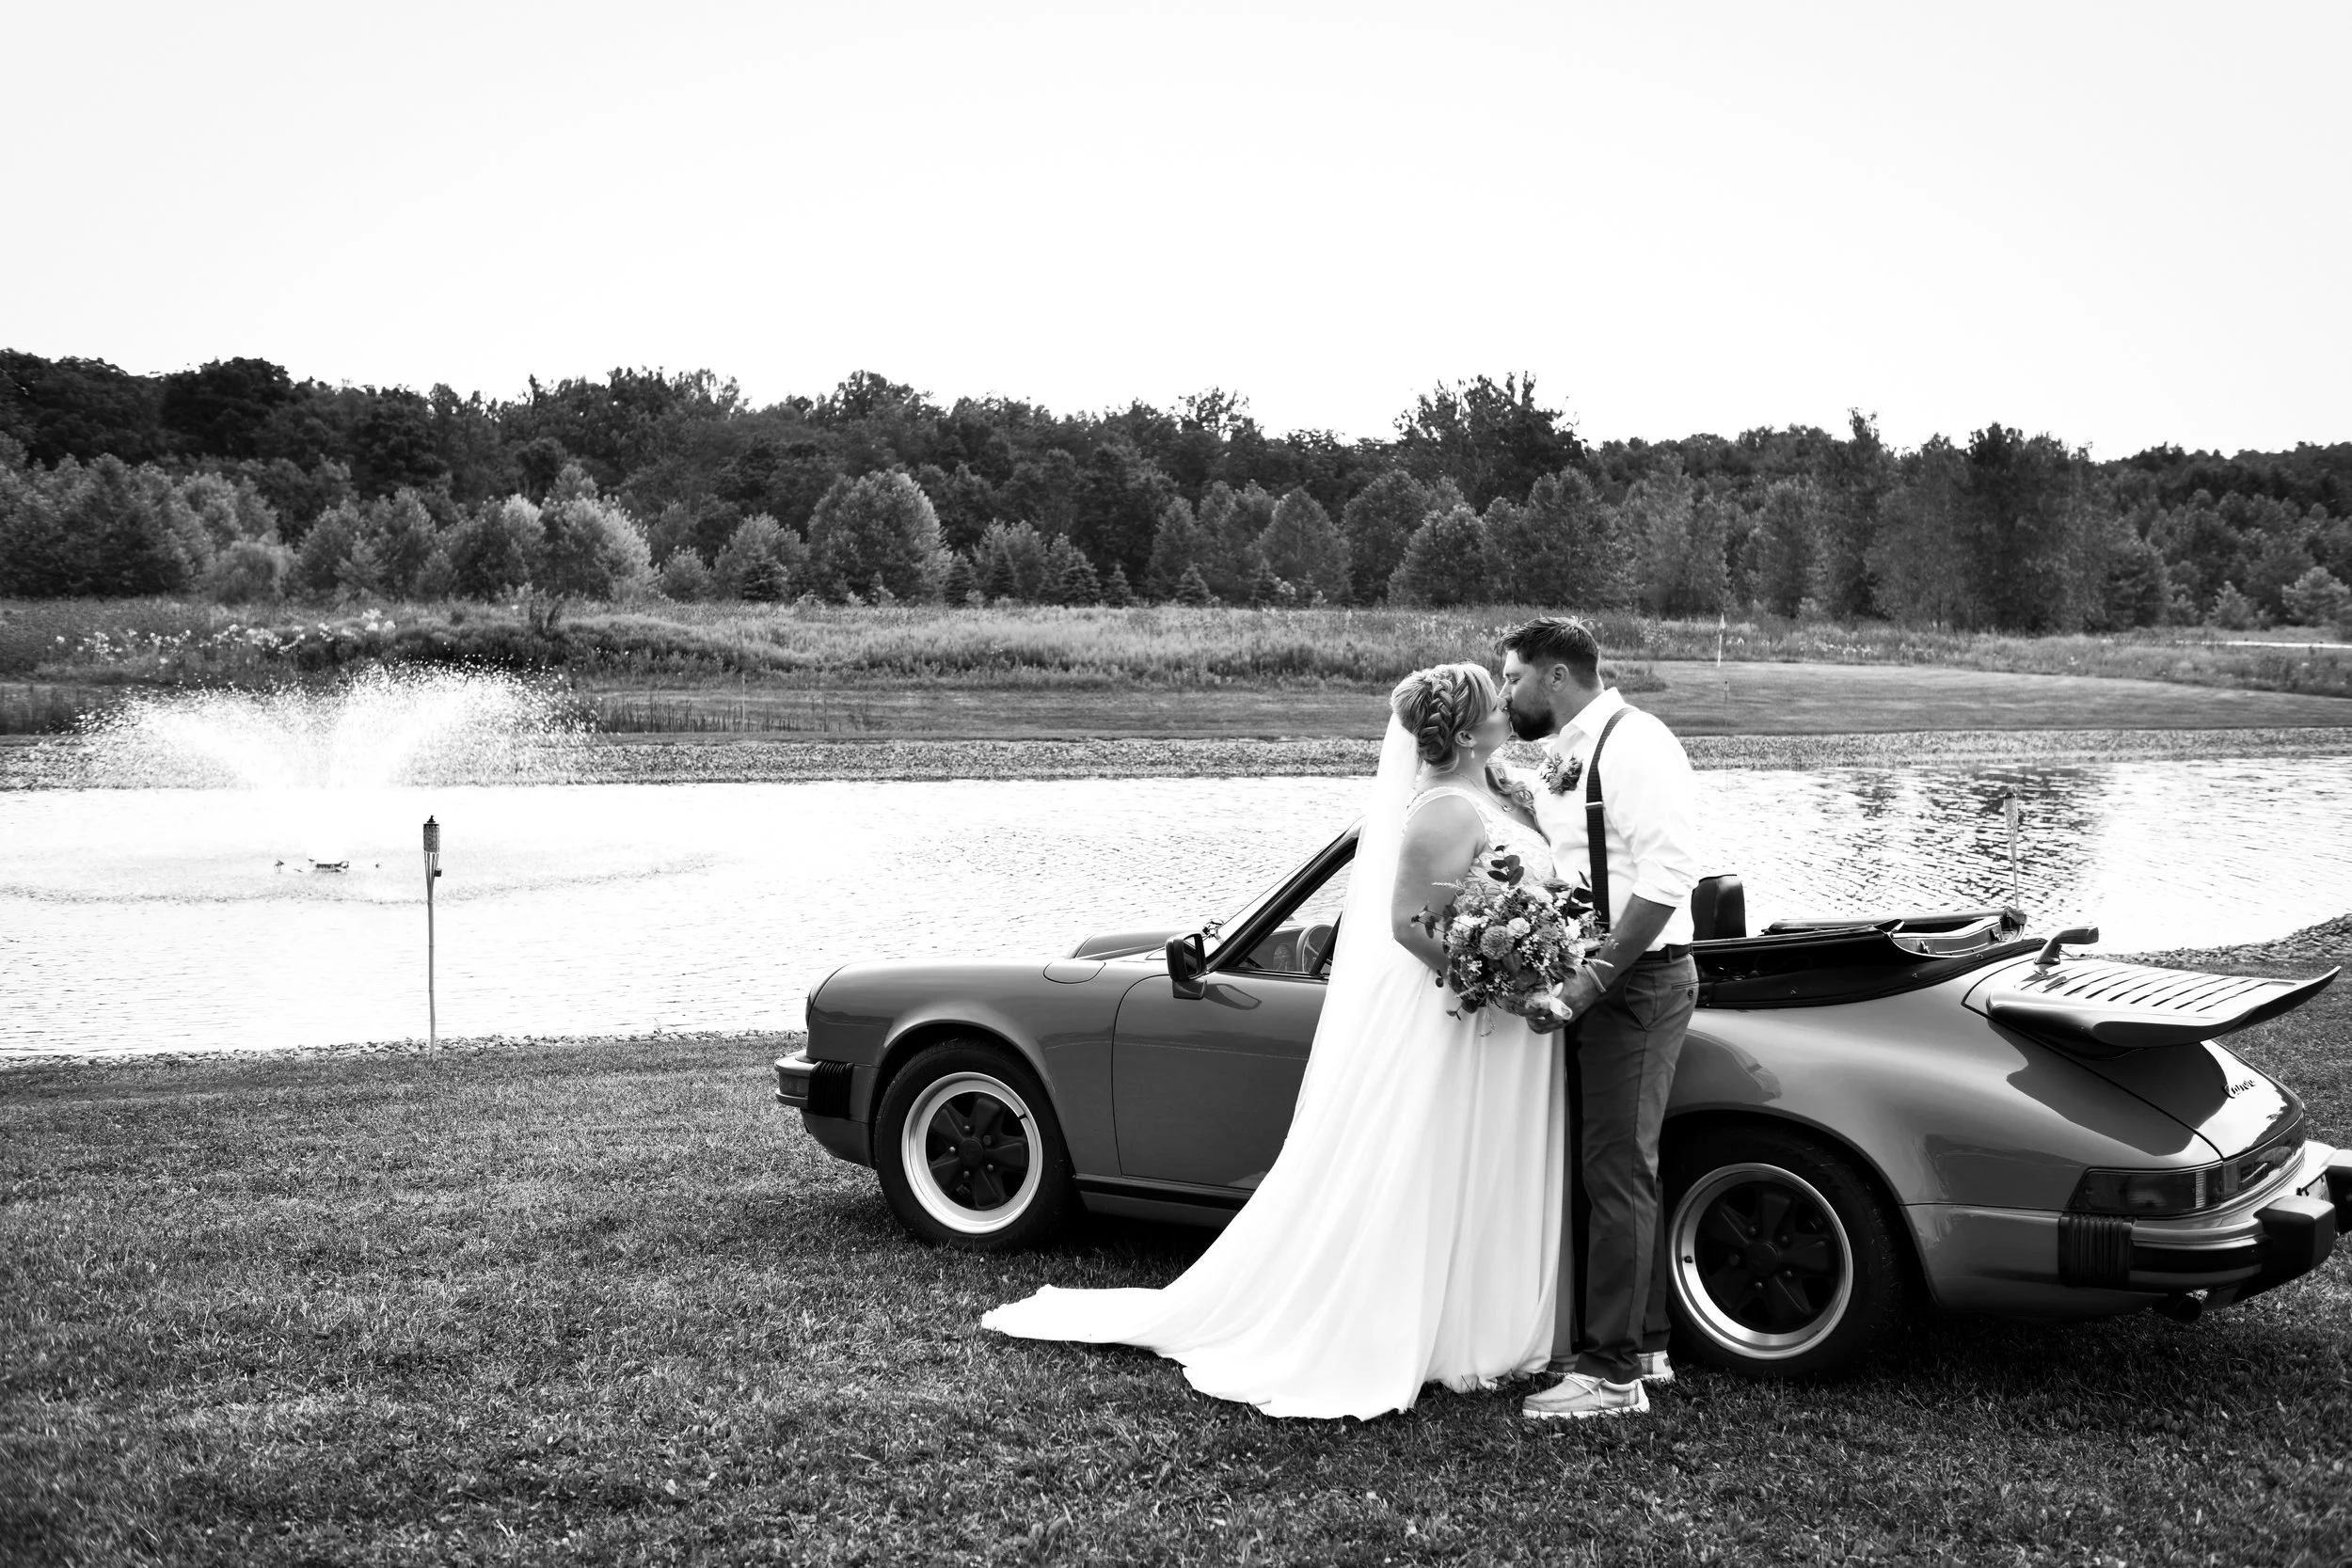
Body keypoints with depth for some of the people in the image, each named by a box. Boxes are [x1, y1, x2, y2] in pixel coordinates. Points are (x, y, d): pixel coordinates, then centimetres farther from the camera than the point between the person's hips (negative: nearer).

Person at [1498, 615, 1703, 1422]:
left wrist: (1593, 979, -25)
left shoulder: (1635, 745, -15)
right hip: (1591, 984, 10)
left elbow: (1667, 876, -24)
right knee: (1614, 1167, 16)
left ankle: (1613, 1372, 0)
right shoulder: (1564, 756, 14)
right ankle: (1643, 1345, 28)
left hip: (1637, 982, -10)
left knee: (1615, 1171, -6)